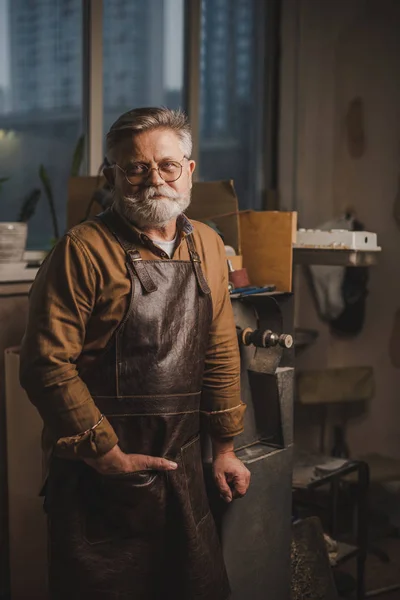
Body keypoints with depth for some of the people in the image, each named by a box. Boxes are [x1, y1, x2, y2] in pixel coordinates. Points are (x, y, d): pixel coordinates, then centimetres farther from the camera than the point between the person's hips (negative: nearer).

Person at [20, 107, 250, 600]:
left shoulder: (207, 247, 7)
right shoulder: (84, 250, -12)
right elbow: (46, 364, -16)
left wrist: (224, 448, 14)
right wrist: (105, 454, -15)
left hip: (182, 467, 6)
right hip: (98, 478, -5)